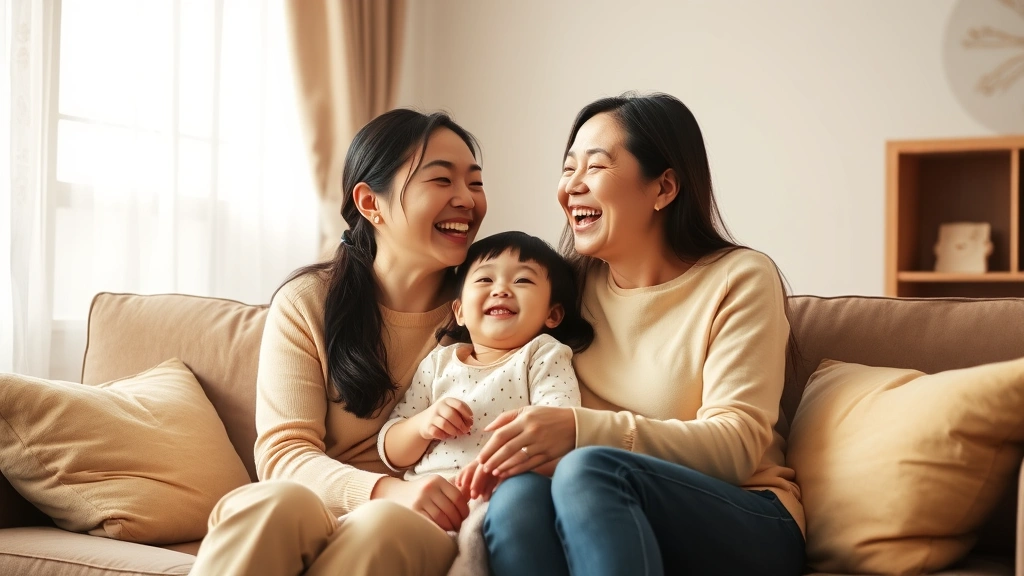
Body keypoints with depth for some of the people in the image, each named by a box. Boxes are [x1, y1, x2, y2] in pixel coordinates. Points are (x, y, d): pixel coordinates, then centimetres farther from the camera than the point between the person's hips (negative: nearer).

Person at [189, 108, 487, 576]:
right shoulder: (306, 303, 1)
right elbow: (283, 452, -7)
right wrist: (386, 491, -26)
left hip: (430, 530, 0)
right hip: (325, 512, 0)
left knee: (385, 523, -35)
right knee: (278, 502, -34)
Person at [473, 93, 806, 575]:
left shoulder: (740, 280, -3)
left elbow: (735, 446, -13)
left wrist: (581, 430, -27)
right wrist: (508, 449, -17)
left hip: (746, 528, -3)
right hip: (616, 518, 3)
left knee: (589, 470, -34)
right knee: (517, 494, -32)